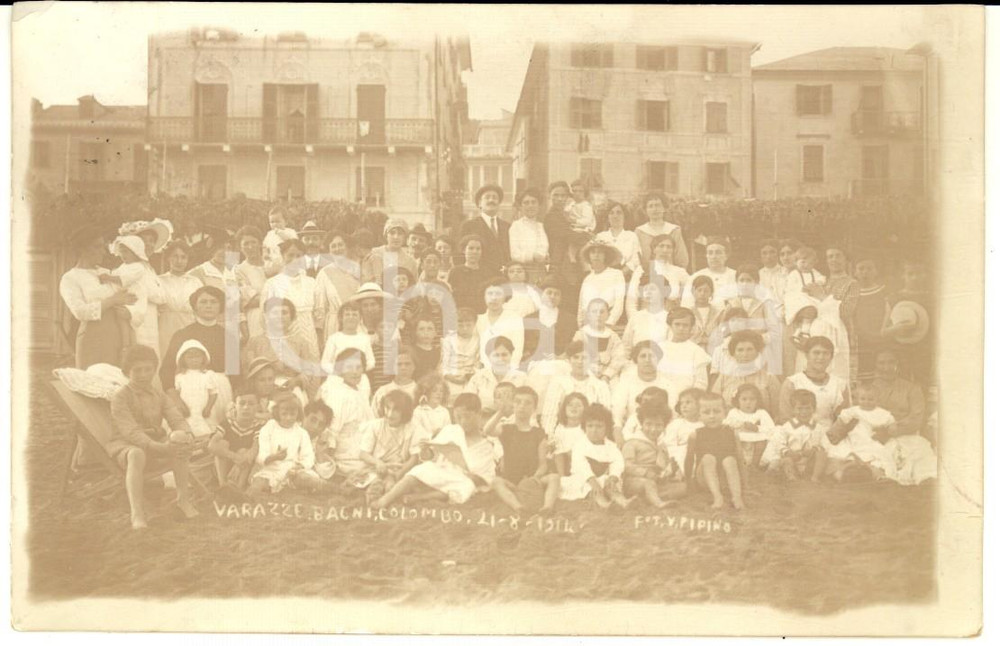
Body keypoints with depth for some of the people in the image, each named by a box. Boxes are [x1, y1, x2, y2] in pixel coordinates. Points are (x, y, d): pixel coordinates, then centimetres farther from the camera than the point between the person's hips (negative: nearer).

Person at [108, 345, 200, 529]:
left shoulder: (159, 394, 9)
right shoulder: (120, 397, -11)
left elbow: (176, 418, -1)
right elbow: (131, 431, -24)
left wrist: (186, 434, -27)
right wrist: (158, 447, -39)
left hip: (156, 442, 5)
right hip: (124, 444, -5)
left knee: (179, 448, -27)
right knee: (137, 454, -41)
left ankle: (183, 499, -14)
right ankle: (137, 514, -43)